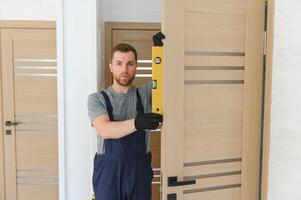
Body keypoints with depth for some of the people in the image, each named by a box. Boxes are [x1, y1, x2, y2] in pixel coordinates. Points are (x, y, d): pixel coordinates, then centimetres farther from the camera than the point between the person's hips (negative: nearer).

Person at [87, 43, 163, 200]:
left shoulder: (146, 93, 4)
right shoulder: (96, 99, -2)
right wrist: (136, 123, -34)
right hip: (108, 171, -1)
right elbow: (104, 130, -18)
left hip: (140, 171, 2)